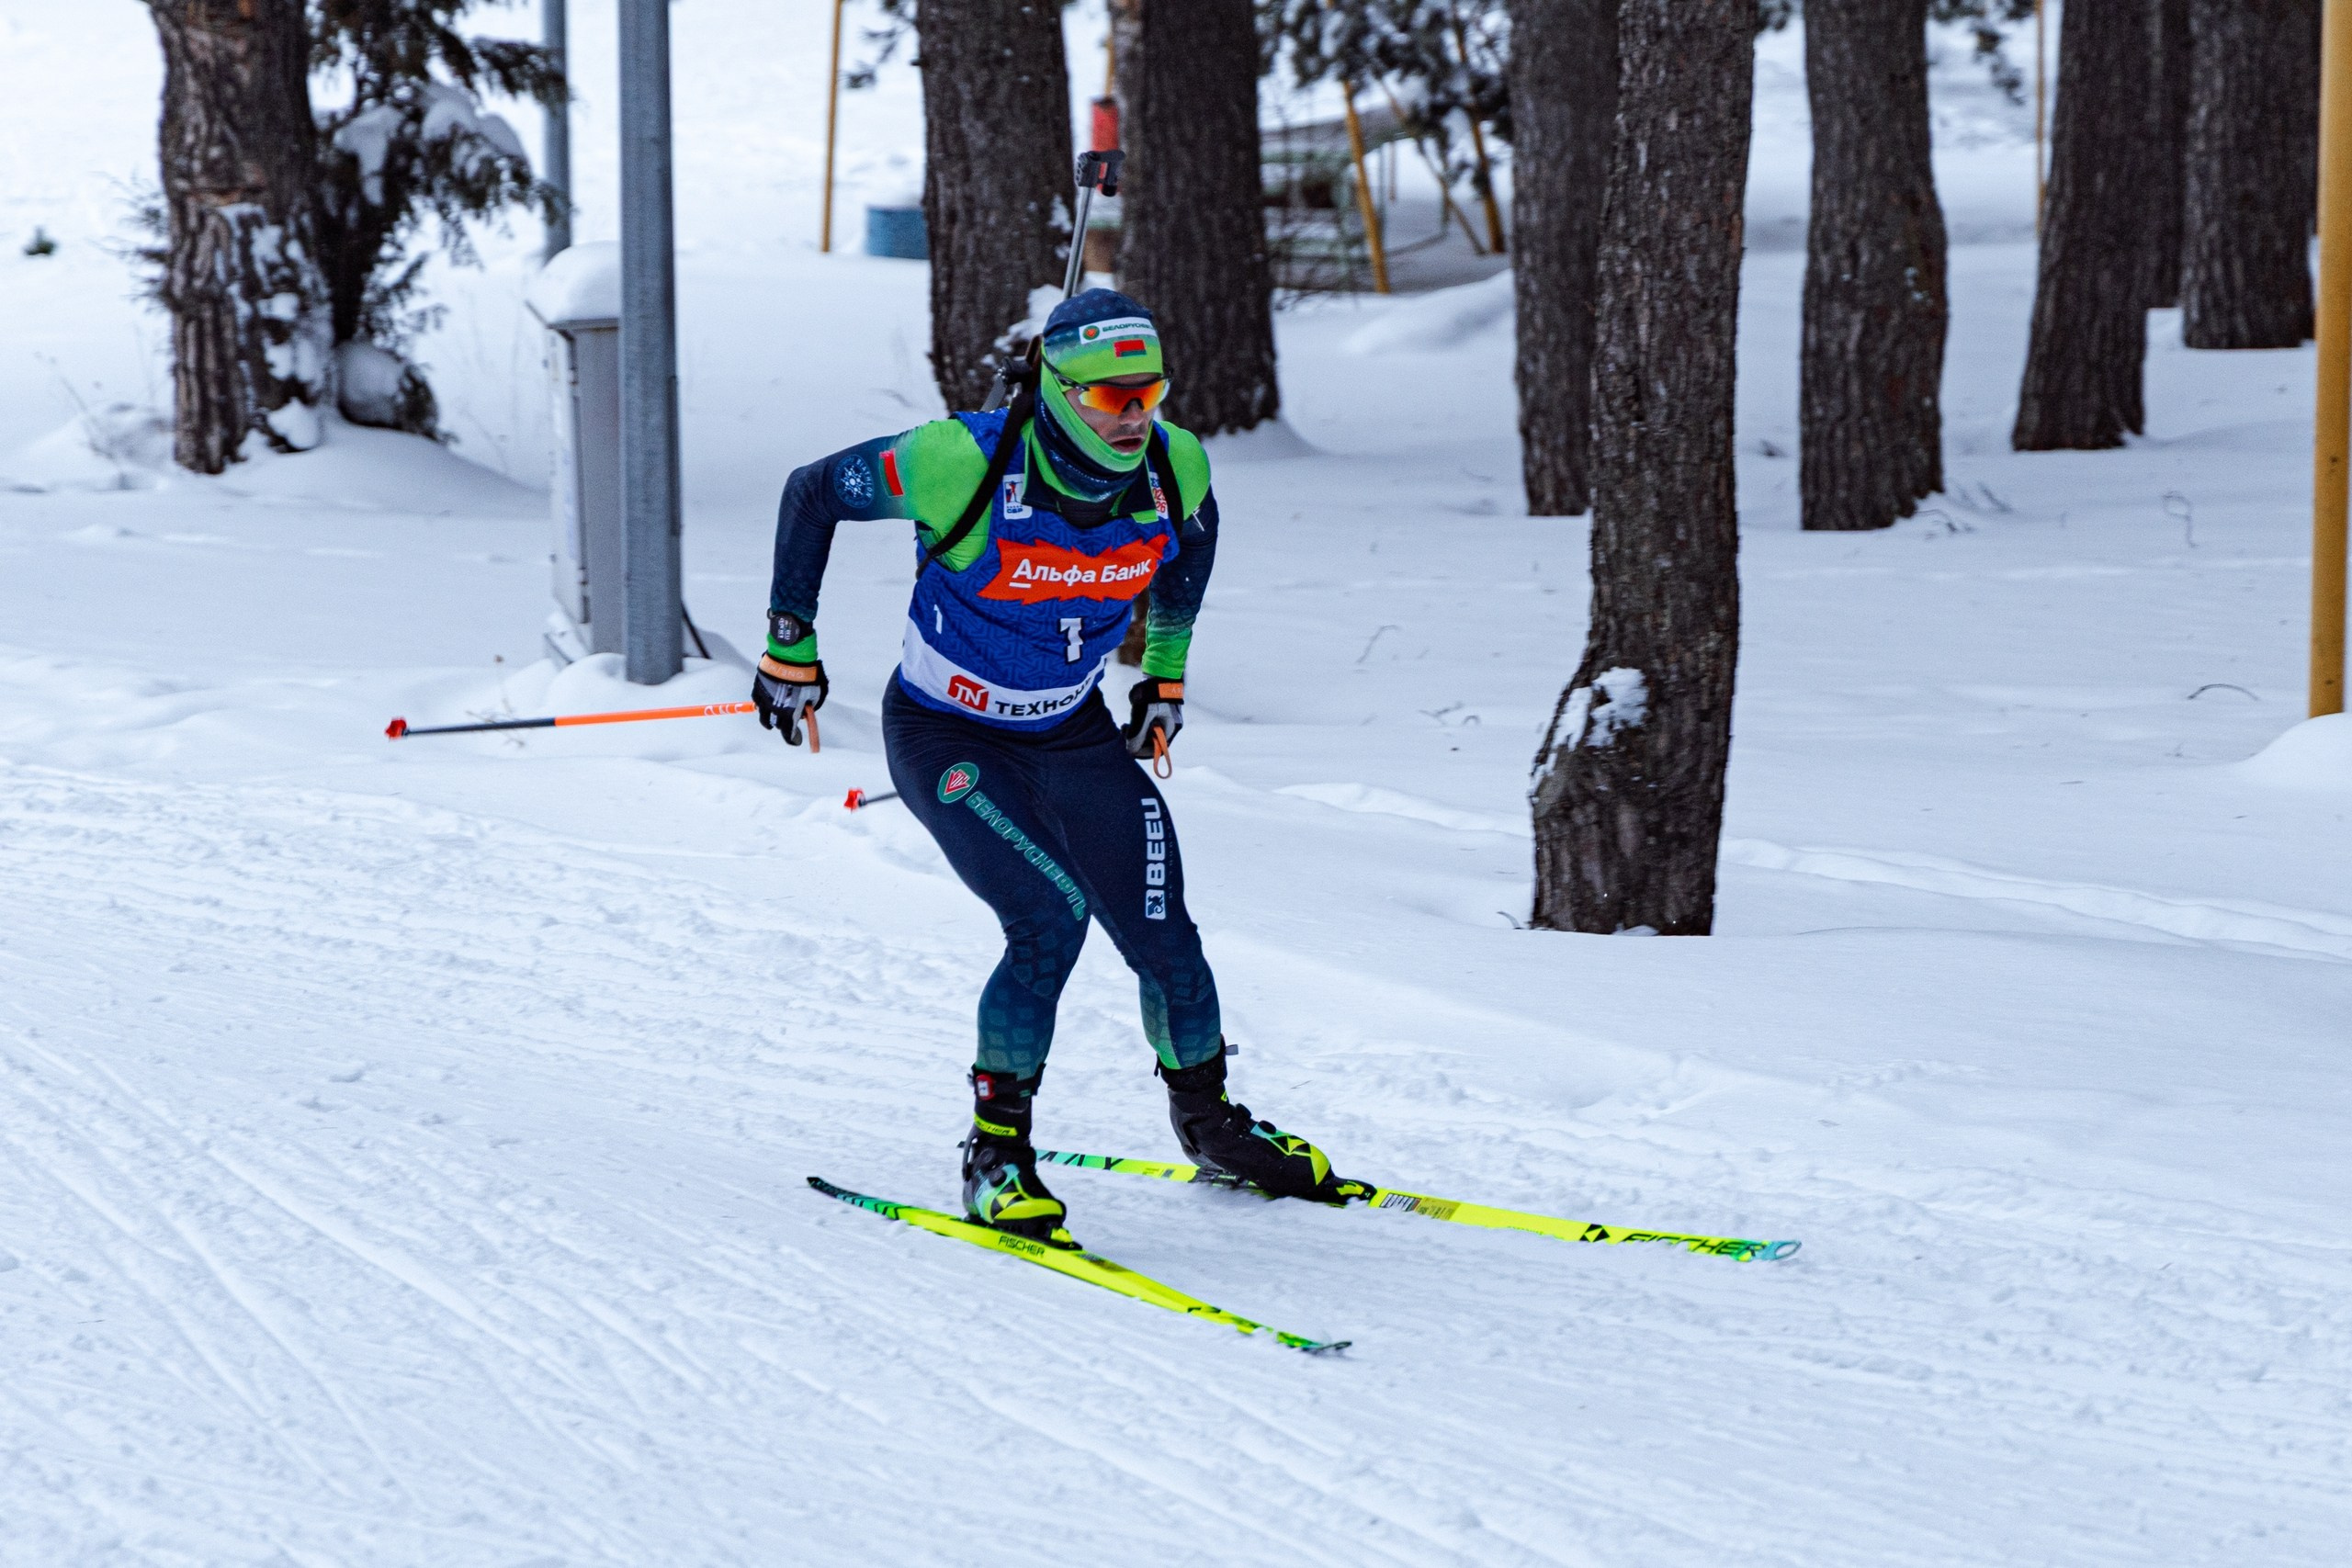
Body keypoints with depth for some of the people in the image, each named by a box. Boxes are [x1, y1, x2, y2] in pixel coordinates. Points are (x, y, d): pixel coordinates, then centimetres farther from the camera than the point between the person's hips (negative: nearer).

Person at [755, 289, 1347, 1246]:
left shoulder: (1173, 469, -15)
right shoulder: (966, 466, -29)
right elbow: (813, 492, -14)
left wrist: (1164, 669, 16)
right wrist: (791, 646, -7)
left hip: (1075, 735, 5)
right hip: (948, 738, -4)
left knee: (1163, 940, -2)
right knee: (1051, 917, -23)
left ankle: (1209, 1124, 26)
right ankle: (996, 1155, -7)